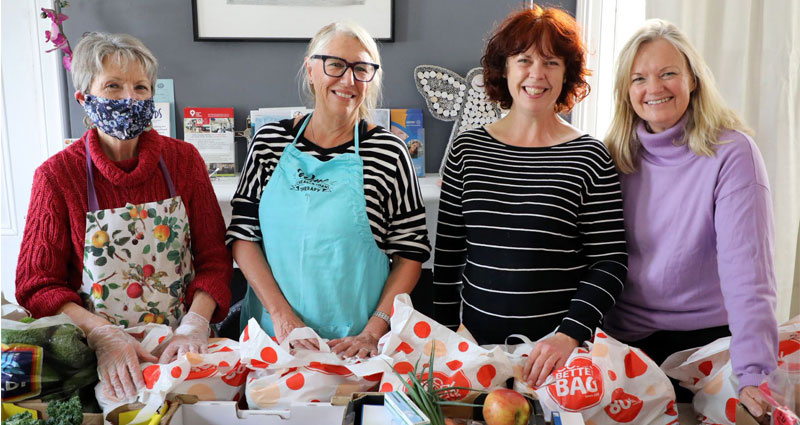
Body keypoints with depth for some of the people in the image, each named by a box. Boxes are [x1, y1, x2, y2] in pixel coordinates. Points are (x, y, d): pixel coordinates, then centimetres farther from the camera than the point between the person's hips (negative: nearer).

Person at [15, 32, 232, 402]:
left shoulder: (183, 159, 2)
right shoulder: (57, 174, -3)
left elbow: (213, 257, 2)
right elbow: (37, 285, -2)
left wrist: (193, 326, -14)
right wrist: (103, 334, -18)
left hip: (181, 349, 1)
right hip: (100, 358, -1)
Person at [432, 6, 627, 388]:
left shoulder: (589, 156, -5)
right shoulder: (467, 149, 2)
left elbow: (610, 263, -5)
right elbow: (448, 253, 6)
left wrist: (570, 334, -17)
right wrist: (446, 330, 4)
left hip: (560, 345, -2)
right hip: (477, 339, 2)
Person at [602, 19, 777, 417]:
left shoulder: (731, 153, -15)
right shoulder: (617, 156, -2)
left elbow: (747, 268, -23)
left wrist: (755, 374, -31)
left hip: (704, 339, -3)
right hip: (625, 338, 4)